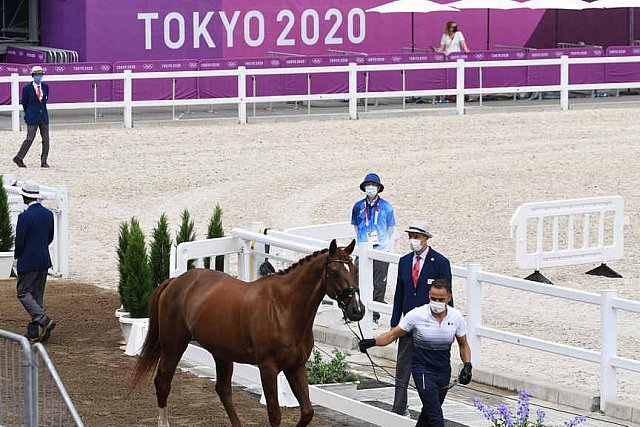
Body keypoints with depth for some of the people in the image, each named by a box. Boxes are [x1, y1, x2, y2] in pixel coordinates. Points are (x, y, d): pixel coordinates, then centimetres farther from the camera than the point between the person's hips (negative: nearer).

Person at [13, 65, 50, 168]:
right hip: (32, 118, -4)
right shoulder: (27, 88, -4)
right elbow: (24, 103, 6)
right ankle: (19, 158, 4)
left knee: (46, 139, 2)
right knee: (30, 138, -7)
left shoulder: (45, 87, 6)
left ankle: (44, 162, 7)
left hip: (44, 117, 4)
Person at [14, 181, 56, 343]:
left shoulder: (25, 217, -19)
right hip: (44, 261, 7)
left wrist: (17, 255, 4)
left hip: (28, 262, -7)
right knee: (37, 295, 12)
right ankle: (33, 332, 13)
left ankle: (45, 321, -15)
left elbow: (19, 242, -15)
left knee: (23, 293, 3)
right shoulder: (48, 214, 4)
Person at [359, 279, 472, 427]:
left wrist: (467, 365, -6)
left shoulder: (456, 317, -3)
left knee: (429, 412, 16)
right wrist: (372, 342, -21)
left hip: (444, 369, 4)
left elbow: (463, 345, 10)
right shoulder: (417, 315, -13)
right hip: (422, 369, -4)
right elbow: (394, 334, -6)